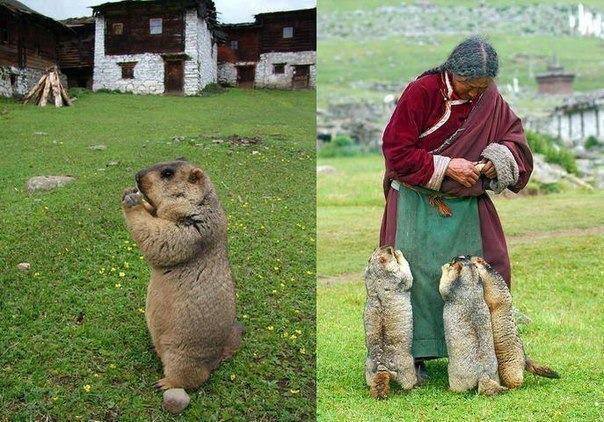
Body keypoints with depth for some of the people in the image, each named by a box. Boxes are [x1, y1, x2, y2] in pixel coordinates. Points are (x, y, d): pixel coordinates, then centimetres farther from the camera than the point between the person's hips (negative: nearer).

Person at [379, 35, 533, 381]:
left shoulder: (491, 100, 1)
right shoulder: (422, 92, -14)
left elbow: (514, 136, 8)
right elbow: (396, 149, -15)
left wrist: (497, 160, -15)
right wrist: (445, 167, -21)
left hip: (467, 204, 4)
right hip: (418, 202, -4)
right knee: (418, 274, -5)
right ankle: (414, 355, 4)